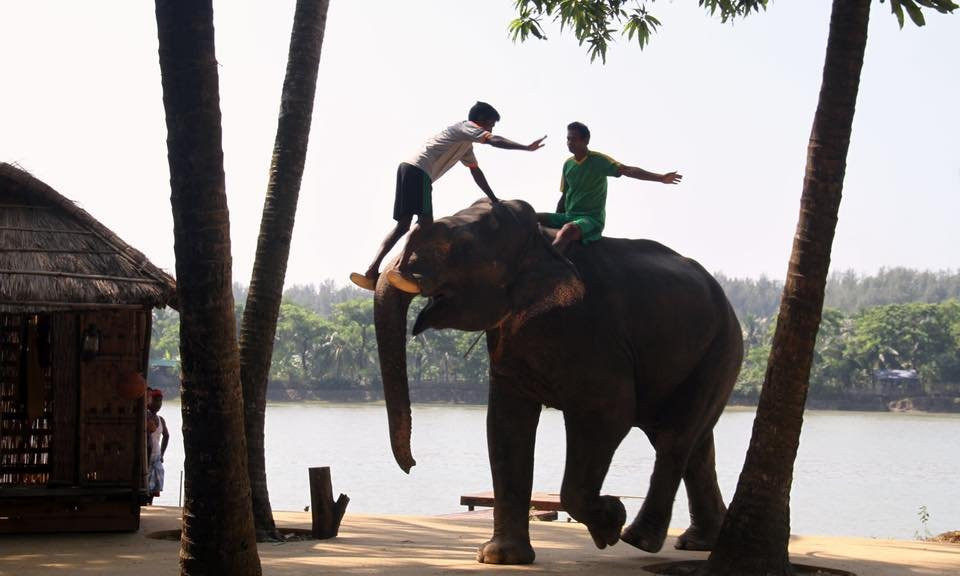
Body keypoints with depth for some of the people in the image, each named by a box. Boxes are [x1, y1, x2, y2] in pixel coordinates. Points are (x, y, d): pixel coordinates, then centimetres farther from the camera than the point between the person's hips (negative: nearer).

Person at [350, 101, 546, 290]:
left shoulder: (466, 145, 32)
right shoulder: (467, 128, 2)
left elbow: (476, 172, 34)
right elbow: (494, 141, -14)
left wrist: (494, 200, 29)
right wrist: (526, 147, -19)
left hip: (408, 169, 10)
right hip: (418, 170, -10)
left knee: (404, 224, 4)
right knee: (425, 221, -15)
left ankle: (373, 271, -7)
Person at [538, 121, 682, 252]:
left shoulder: (599, 161, -5)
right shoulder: (568, 164, 12)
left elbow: (628, 170, -15)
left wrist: (660, 177, -25)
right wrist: (556, 223, 14)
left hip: (592, 219, -7)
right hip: (568, 217, 7)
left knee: (568, 229, -40)